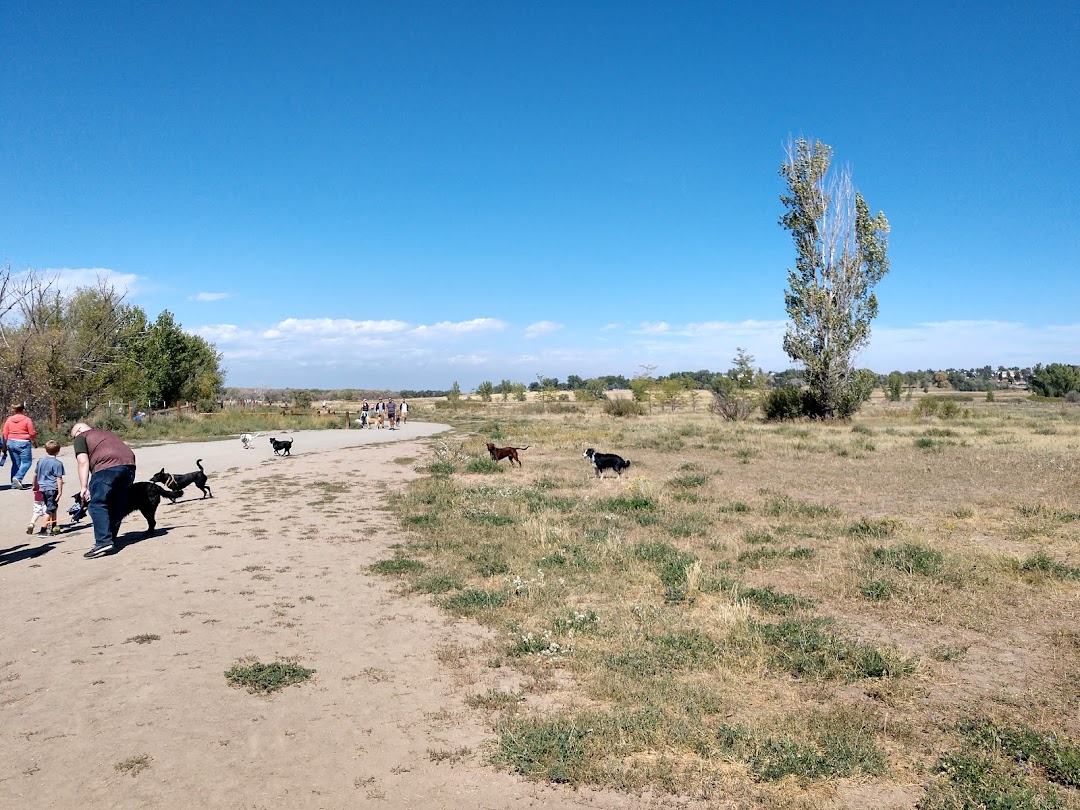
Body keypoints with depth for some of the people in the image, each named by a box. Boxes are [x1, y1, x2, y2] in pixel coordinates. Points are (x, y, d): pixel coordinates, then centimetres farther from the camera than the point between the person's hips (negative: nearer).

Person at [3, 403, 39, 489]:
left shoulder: (8, 420, 6)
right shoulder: (27, 419, -8)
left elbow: (5, 435, 7)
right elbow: (32, 434, -7)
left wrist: (5, 446, 15)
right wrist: (35, 442, 9)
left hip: (11, 443, 5)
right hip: (23, 443, -5)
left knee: (15, 463, 12)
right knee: (26, 462, 3)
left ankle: (14, 484, 12)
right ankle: (18, 477, -18)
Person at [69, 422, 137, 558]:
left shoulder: (81, 438, 16)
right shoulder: (108, 434, 36)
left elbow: (83, 462, 1)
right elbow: (127, 447, 30)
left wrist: (83, 487, -4)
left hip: (107, 467, -7)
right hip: (129, 465, 7)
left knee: (97, 505, -5)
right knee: (118, 505, 15)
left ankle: (104, 542, -16)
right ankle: (110, 540, 21)